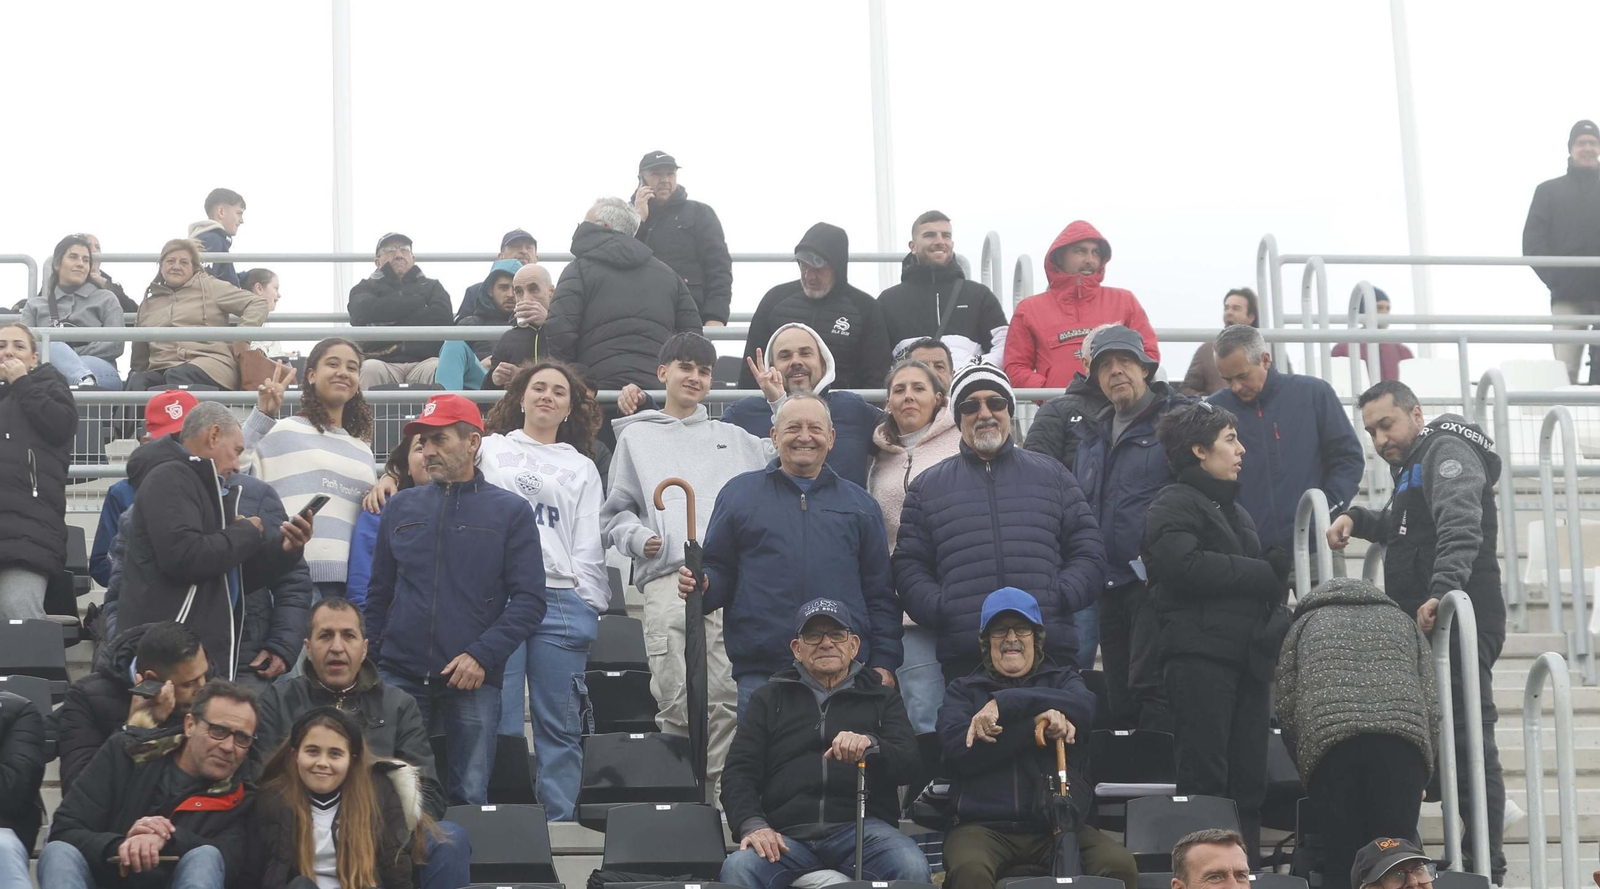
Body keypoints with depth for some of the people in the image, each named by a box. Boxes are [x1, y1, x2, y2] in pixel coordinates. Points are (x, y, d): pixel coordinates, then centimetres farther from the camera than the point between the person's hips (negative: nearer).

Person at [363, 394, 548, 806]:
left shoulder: (510, 511, 4)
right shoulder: (400, 507, 13)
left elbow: (529, 600, -2)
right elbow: (378, 594, 16)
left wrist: (482, 655, -13)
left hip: (473, 681, -2)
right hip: (399, 678, 2)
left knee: (469, 795, 2)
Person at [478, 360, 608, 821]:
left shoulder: (581, 468, 21)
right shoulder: (490, 451, 18)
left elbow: (588, 543, 14)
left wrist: (588, 603, 3)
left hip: (562, 601, 1)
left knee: (560, 724, -1)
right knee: (499, 721, -6)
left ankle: (561, 821, 2)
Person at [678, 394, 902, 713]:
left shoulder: (859, 503, 16)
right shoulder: (739, 493, 13)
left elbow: (880, 592, 13)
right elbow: (720, 570, 11)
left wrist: (884, 662, 4)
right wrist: (702, 585, -13)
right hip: (759, 672, -1)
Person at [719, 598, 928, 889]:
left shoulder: (881, 699, 22)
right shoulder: (770, 699, 23)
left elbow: (907, 764, 5)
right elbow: (739, 773, 13)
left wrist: (870, 745, -19)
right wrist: (752, 824, -9)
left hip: (862, 826, 0)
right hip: (787, 833, 0)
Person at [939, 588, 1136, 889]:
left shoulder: (1062, 679, 21)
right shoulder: (962, 691, 17)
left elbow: (1084, 706, -6)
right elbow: (959, 749, -4)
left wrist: (1004, 703, -13)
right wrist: (1038, 722, -11)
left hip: (1057, 823, 2)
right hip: (984, 826, -1)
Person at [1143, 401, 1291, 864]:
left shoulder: (1234, 509, 27)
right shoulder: (1175, 503, 0)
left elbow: (1270, 573, 29)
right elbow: (1186, 565, -18)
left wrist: (1276, 566, 5)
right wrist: (1261, 574, -8)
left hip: (1248, 657, 8)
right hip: (1200, 655, -8)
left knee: (1249, 777, 3)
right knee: (1205, 776, -12)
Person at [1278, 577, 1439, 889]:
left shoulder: (1306, 623, 28)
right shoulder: (1403, 621, 30)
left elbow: (1287, 706, 16)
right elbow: (1433, 706, 18)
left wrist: (1306, 767, 27)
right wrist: (1423, 771, 26)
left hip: (1327, 738, 0)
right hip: (1401, 741, 0)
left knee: (1340, 862, 1)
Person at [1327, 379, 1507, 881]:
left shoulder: (1447, 450, -6)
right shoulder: (1412, 466, 26)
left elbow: (1459, 526, -23)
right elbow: (1403, 529, 40)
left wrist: (1443, 591, -37)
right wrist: (1357, 519, 20)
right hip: (1426, 627, 11)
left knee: (1468, 740, -13)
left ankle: (1487, 865, -14)